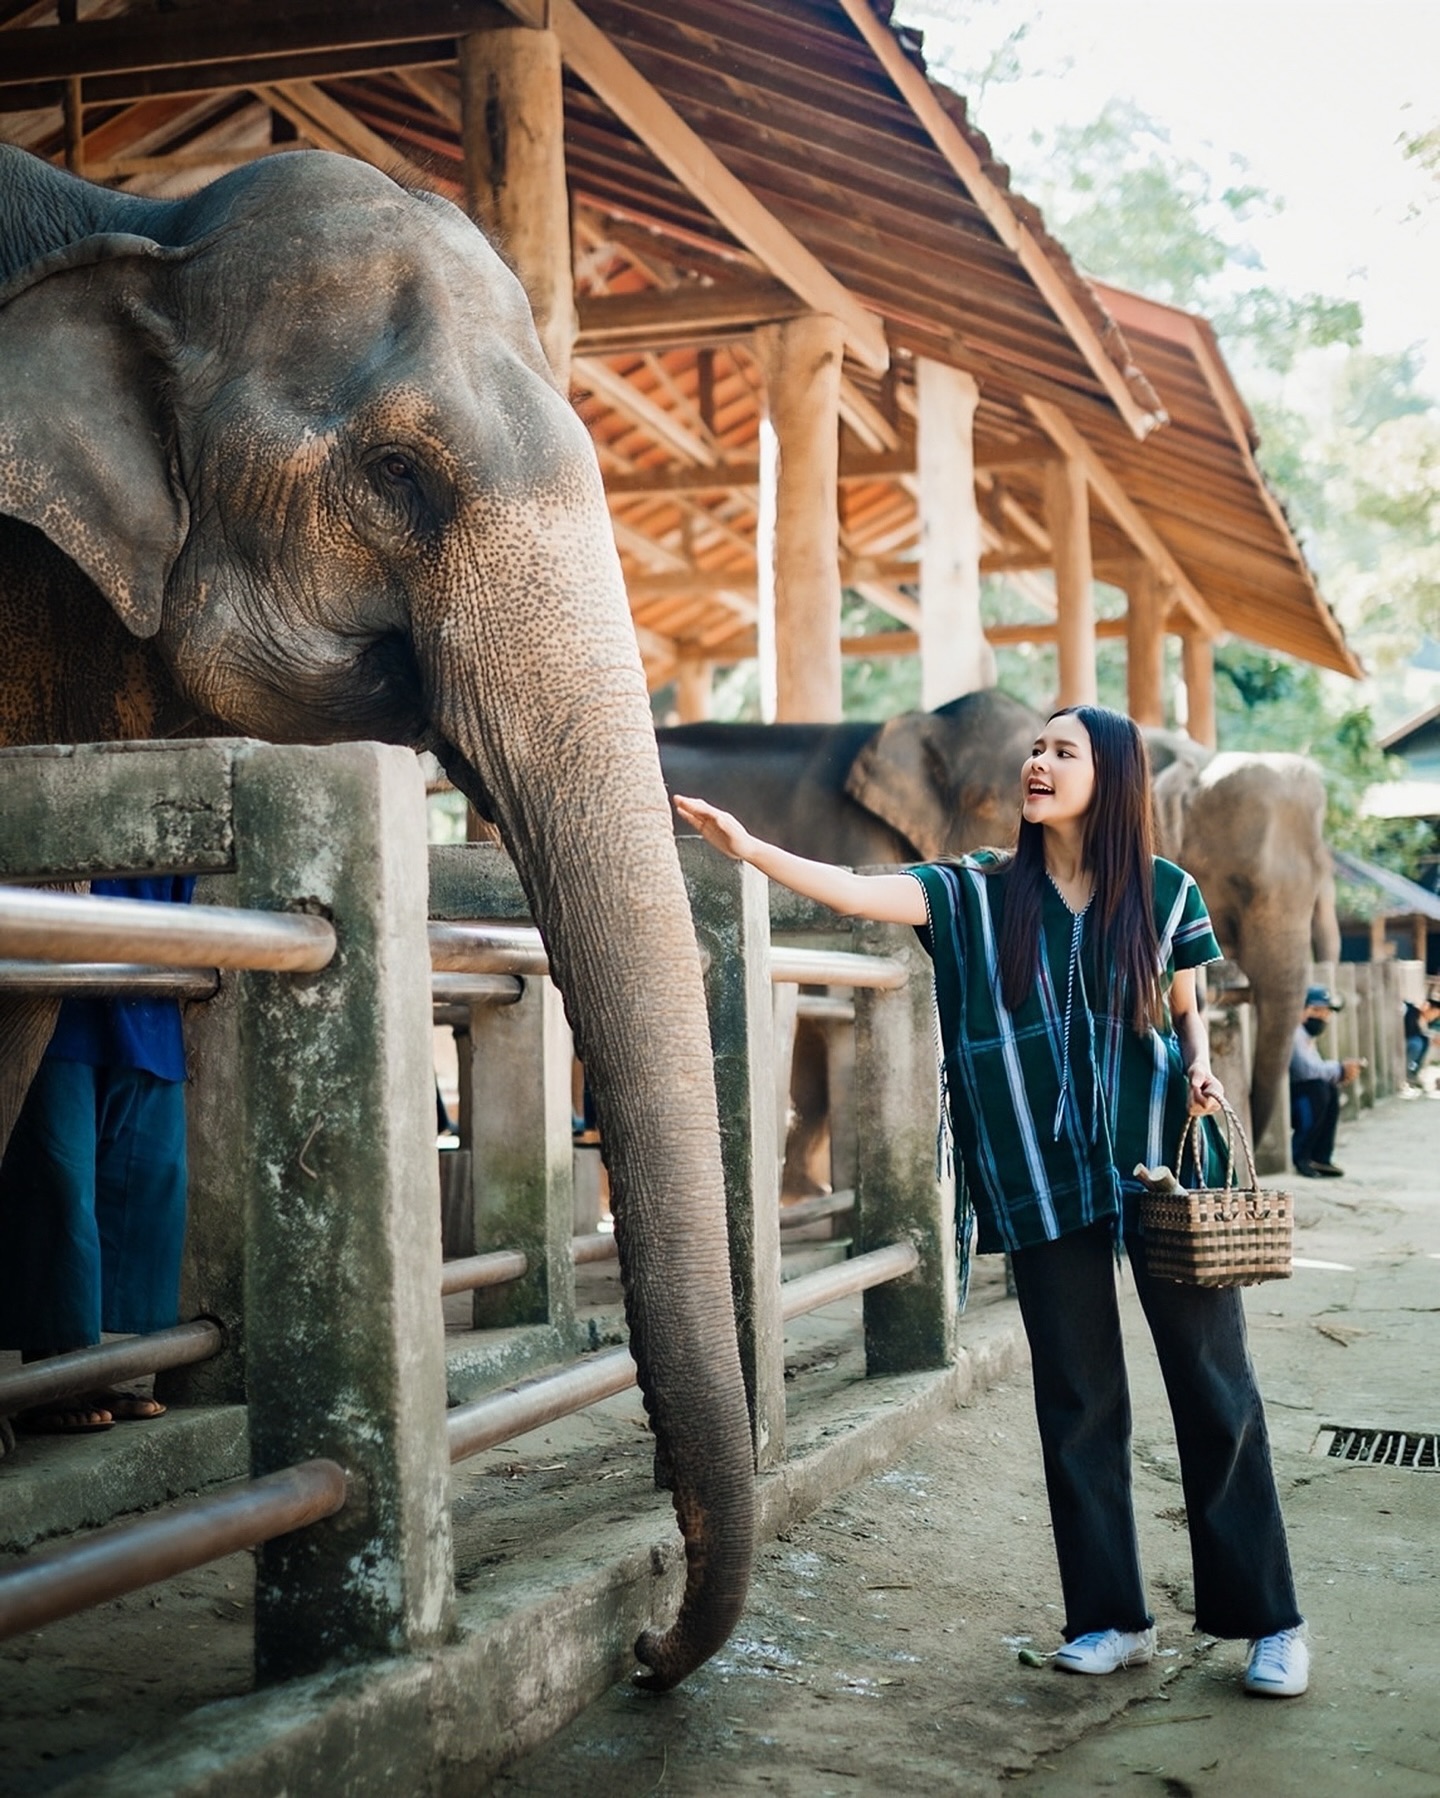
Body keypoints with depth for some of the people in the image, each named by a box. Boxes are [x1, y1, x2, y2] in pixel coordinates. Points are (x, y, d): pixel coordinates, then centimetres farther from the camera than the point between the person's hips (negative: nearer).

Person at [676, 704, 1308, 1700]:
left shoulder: (1167, 893, 1)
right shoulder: (978, 893, 1)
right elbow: (859, 893, -12)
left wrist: (1201, 1070, -7)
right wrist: (752, 849, -26)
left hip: (1164, 1164, -1)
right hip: (1046, 1183, 1)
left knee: (1215, 1386, 2)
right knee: (1079, 1404, 7)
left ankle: (1270, 1619, 13)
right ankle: (1113, 1618, 19)